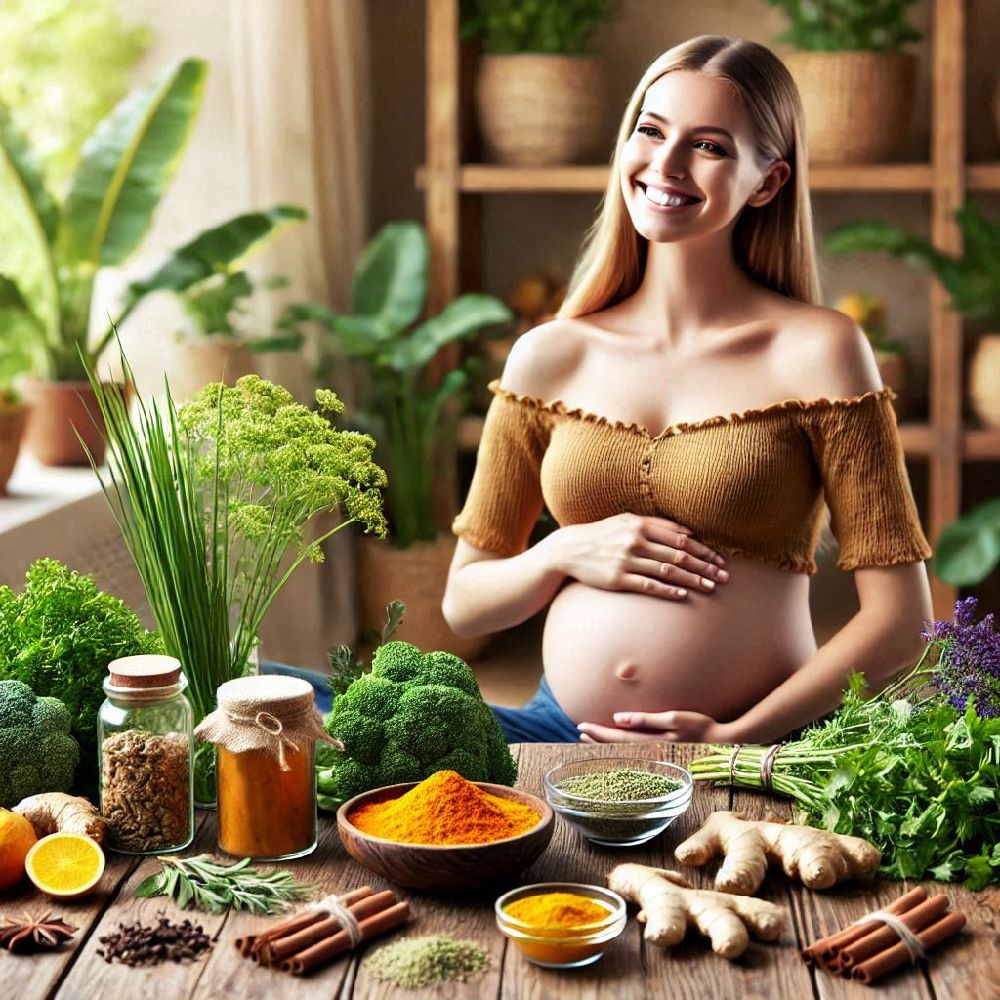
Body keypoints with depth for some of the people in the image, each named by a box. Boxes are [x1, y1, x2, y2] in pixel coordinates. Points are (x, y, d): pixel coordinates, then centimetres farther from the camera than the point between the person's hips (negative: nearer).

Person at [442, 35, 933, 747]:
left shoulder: (816, 351, -2)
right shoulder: (550, 356, 8)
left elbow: (902, 619, -4)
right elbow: (464, 601, 14)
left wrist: (738, 738, -12)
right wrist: (565, 555, -5)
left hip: (753, 751, -2)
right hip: (562, 735, 2)